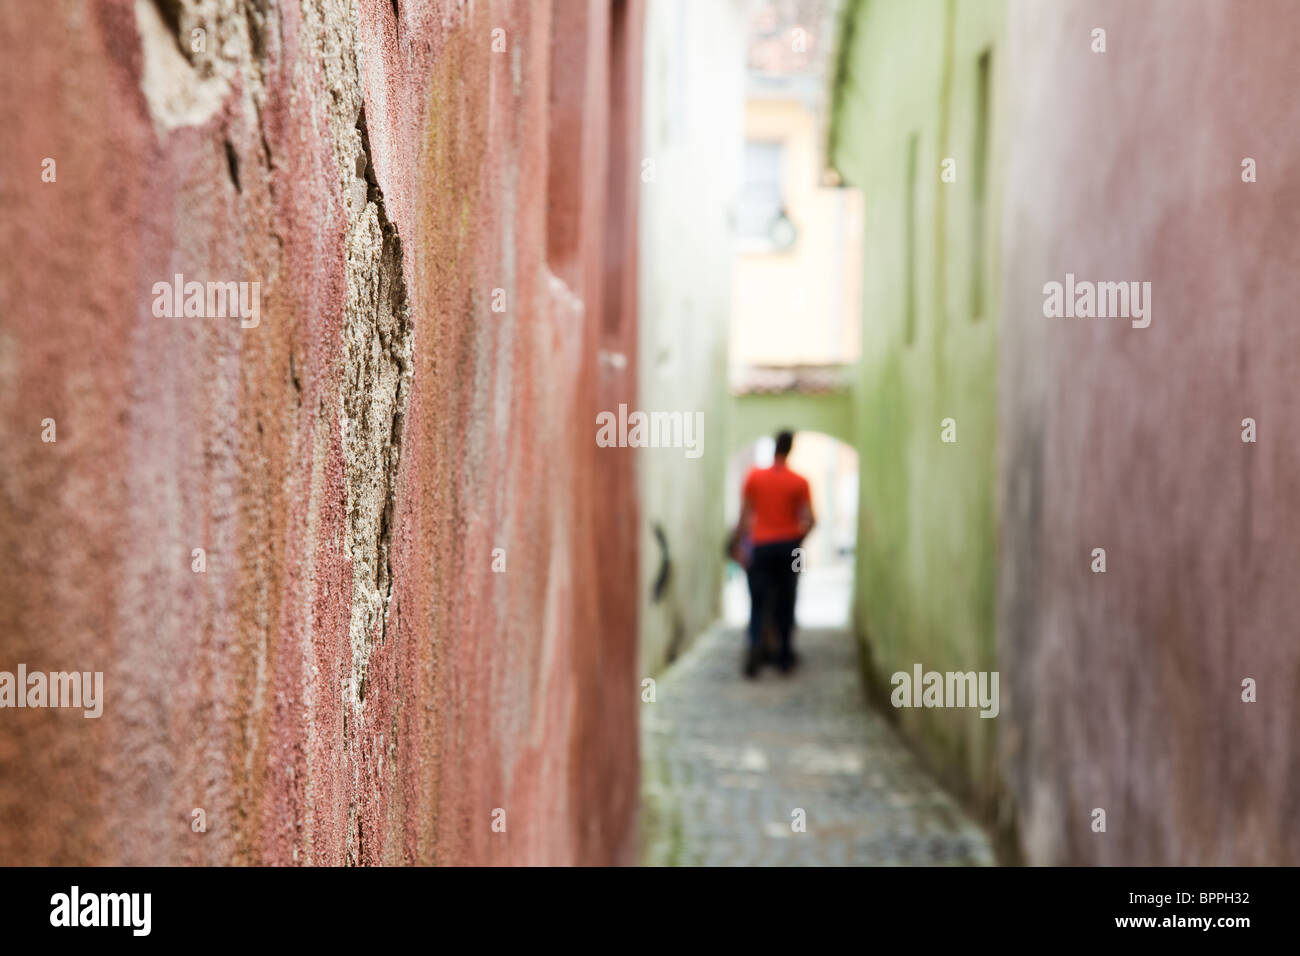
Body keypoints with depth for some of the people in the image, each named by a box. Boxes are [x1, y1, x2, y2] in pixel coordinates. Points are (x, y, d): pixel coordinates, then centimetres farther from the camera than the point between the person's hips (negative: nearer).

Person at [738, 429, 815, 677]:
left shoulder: (754, 477, -1)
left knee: (758, 602, 1)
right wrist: (798, 538, 11)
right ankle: (785, 656, 12)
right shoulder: (799, 482, -3)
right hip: (788, 545, 0)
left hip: (761, 545, 0)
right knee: (785, 603, 10)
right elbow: (809, 520, -6)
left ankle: (755, 642, -24)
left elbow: (745, 515, -2)